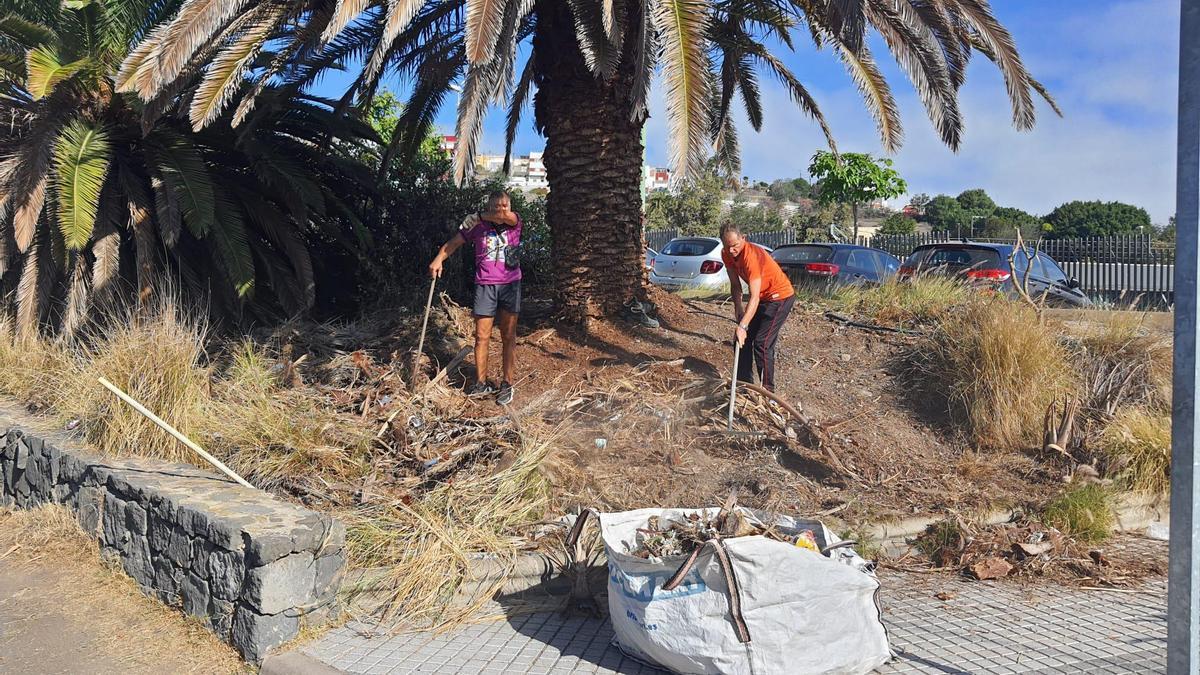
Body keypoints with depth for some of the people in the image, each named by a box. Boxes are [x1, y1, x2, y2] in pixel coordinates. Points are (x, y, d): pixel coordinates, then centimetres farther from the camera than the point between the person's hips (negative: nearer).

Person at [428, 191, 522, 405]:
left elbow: (505, 215, -23)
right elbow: (453, 243, 3)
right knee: (482, 336, 0)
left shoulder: (514, 222, -1)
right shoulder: (477, 226, 0)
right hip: (485, 286, 0)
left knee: (508, 337, 5)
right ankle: (481, 383, 11)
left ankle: (507, 384, 11)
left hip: (510, 285, 0)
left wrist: (480, 217, -16)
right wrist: (439, 259, -13)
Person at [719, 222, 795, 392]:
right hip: (762, 297, 9)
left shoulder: (752, 255, -33)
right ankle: (744, 383, 17)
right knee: (743, 339, 7)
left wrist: (742, 326, -44)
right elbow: (735, 284, 1)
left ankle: (767, 390, -5)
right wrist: (738, 308, -12)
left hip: (780, 297, -9)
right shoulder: (727, 254, -9)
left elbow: (755, 298, -38)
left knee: (762, 344, -15)